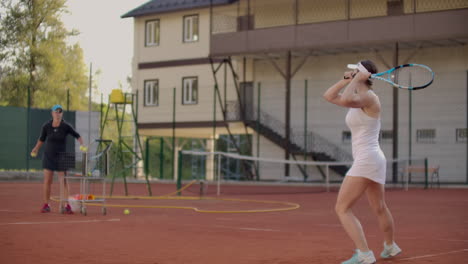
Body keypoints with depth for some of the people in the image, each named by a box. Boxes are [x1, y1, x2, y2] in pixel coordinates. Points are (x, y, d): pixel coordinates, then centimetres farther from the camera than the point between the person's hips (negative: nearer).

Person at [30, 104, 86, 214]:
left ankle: (67, 206, -2)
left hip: (61, 157, -1)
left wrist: (82, 145, -20)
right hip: (48, 156, 1)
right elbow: (41, 139, 9)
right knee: (47, 181, 0)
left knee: (64, 182, -3)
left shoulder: (66, 126, -9)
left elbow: (77, 136, -4)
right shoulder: (46, 126, -5)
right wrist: (36, 149, 1)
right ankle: (46, 205, 10)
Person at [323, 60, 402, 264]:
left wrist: (356, 79, -20)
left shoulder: (369, 97, -14)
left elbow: (346, 99, -35)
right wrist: (346, 80, 7)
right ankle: (390, 246, 45)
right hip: (374, 160, 10)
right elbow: (329, 96, 18)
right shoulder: (358, 98, 12)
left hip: (366, 160, -10)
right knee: (379, 208, 27)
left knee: (342, 208, -13)